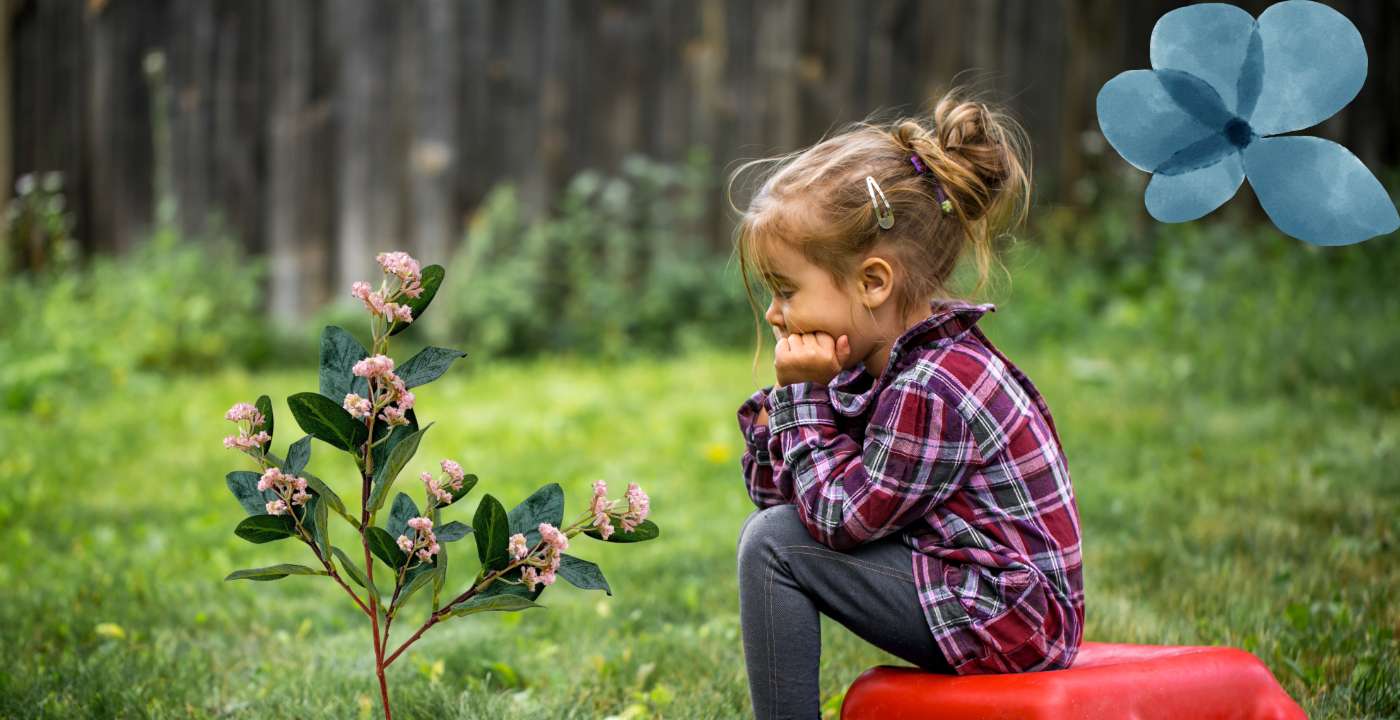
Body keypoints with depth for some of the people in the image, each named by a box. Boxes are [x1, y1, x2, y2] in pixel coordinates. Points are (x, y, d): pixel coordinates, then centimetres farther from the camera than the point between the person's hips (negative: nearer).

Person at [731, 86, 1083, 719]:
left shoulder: (934, 388, -22)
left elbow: (841, 517, -18)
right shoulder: (868, 368, 7)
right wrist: (783, 403, -6)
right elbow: (776, 492, 9)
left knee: (774, 544, -14)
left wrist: (804, 395, -12)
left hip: (1007, 622, -10)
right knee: (771, 522, 18)